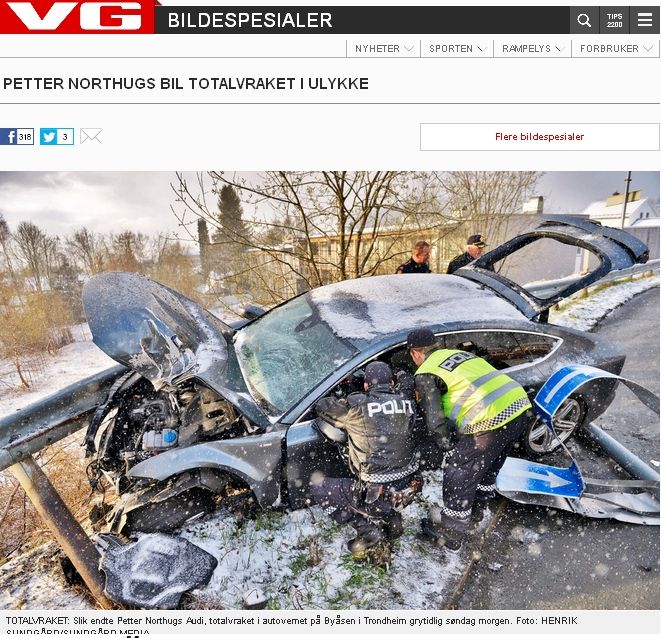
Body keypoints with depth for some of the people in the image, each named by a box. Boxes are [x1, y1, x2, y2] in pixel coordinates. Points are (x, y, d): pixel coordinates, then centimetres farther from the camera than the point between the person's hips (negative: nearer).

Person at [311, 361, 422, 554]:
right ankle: (392, 519, 21)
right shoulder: (407, 402, -4)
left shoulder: (358, 406, -15)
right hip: (408, 490, 6)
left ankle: (367, 529, 5)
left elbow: (322, 406, -2)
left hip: (379, 496, -6)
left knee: (318, 487, 10)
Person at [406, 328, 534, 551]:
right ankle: (484, 491, 59)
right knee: (491, 459, 33)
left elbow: (434, 421, -6)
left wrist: (450, 451, 9)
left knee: (458, 475, 9)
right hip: (521, 406, 8)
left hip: (492, 421, -8)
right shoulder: (459, 353, 22)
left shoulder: (425, 375, -1)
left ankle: (449, 534, 24)